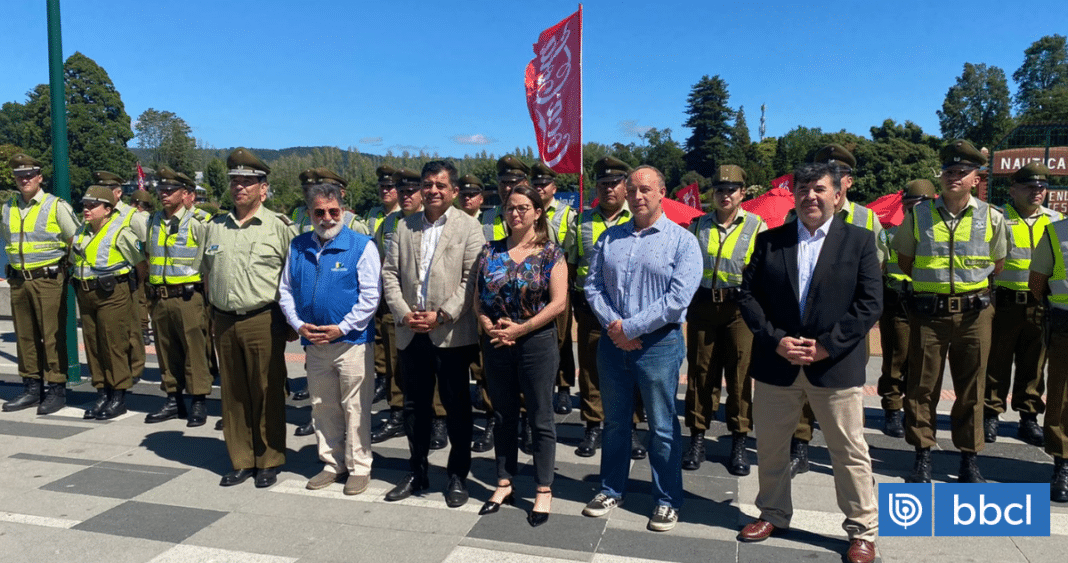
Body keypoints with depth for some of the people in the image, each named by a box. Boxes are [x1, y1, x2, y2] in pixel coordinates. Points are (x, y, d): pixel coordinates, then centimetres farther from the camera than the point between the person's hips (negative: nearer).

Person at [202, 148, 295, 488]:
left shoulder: (279, 226, -3)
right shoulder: (215, 227, 12)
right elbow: (207, 271, 24)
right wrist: (216, 307, 16)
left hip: (263, 321, -5)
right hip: (224, 322, 5)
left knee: (267, 394, 1)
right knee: (233, 394, 11)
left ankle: (269, 462, 14)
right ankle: (240, 462, 23)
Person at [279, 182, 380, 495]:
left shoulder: (361, 246, -6)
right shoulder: (298, 247, 8)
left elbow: (370, 296, -10)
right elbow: (285, 291, 12)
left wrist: (342, 328, -15)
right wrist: (299, 325, -3)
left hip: (352, 342, -5)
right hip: (313, 343, 5)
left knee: (355, 408, 2)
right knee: (322, 407, 15)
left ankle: (359, 468, 15)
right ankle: (333, 463, 29)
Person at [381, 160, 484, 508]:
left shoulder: (468, 227, -1)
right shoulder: (405, 227, 12)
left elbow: (474, 280, -9)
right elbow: (390, 274, 8)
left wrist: (441, 315, -14)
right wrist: (403, 313, -6)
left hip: (451, 333, -4)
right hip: (411, 332, 4)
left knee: (457, 406, 5)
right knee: (415, 405, 13)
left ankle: (458, 476, 19)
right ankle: (417, 473, 27)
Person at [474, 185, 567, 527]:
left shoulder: (550, 254, -5)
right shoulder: (491, 252, 6)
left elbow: (558, 303, -12)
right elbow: (478, 298, 6)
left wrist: (520, 329, -15)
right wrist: (489, 326, -12)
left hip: (537, 342, -4)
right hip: (496, 345, 4)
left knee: (540, 418, 6)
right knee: (503, 416, 15)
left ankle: (544, 491, 19)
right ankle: (505, 483, 30)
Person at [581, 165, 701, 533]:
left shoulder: (682, 241, -5)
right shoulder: (610, 238, 9)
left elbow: (677, 299, -14)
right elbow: (593, 285, 6)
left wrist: (629, 328, -15)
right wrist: (613, 325, -9)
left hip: (659, 344, -4)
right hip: (612, 343, 4)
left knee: (662, 427, 7)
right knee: (615, 422, 16)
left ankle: (667, 501, 22)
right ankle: (612, 490, 32)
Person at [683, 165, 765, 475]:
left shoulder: (757, 227, 2)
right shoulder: (698, 225, 9)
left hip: (740, 308, -2)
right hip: (702, 306, 2)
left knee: (740, 375, 3)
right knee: (700, 372, 6)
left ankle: (739, 443, 15)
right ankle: (697, 439, 17)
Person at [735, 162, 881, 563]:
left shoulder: (859, 240, 1)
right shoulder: (769, 240, 5)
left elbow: (870, 303, -5)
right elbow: (748, 296, 2)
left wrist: (827, 345, -14)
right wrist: (776, 340, -11)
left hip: (836, 365, -2)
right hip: (776, 364, 3)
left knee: (850, 452, 6)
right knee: (770, 445, 14)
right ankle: (773, 514, 34)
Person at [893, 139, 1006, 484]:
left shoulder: (991, 218, 3)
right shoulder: (919, 215, 1)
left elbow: (997, 263, 16)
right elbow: (904, 258, 15)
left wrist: (972, 283, 11)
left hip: (973, 313, 1)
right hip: (928, 312, 0)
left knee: (971, 389, 8)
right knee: (922, 387, 3)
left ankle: (969, 461, 19)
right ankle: (922, 457, 15)